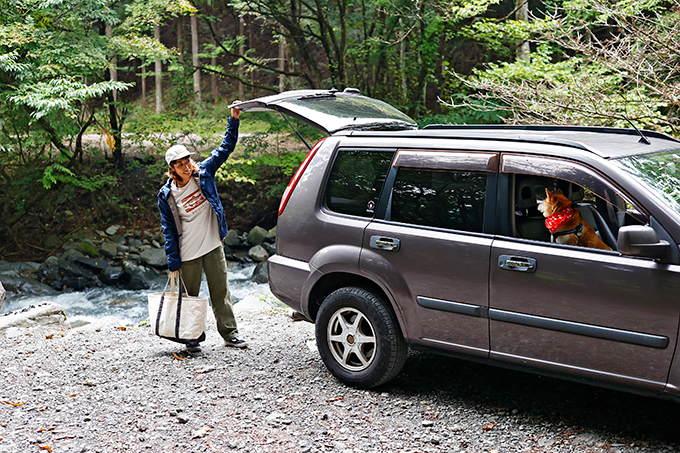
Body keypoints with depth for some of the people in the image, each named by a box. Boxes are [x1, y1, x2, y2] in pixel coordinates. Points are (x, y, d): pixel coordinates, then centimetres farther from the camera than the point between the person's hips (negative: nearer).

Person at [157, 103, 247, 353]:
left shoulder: (203, 173, -2)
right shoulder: (166, 194, -8)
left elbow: (226, 148, -2)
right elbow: (169, 230, -5)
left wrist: (234, 120, -13)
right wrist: (173, 262, -7)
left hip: (213, 246, 2)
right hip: (187, 253, -2)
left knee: (221, 291, 7)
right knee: (190, 296, 7)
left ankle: (230, 333, 14)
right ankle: (193, 337, 19)